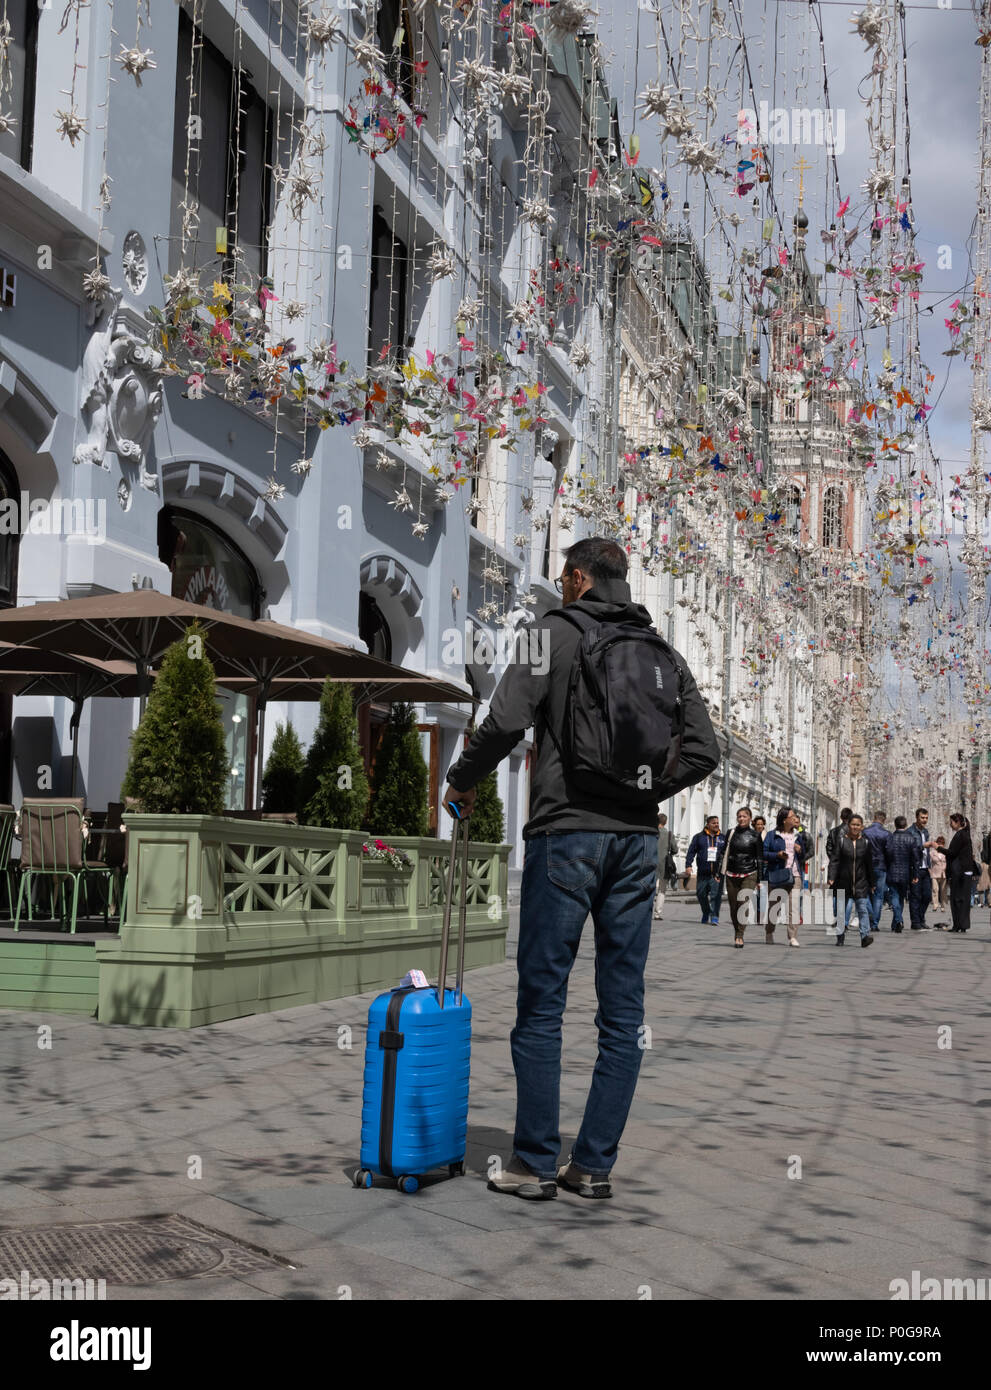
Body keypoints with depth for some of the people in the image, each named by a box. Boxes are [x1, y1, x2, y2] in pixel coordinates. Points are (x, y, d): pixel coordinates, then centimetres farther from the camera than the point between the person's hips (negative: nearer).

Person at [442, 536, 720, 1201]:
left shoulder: (555, 631, -1)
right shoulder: (664, 653, 15)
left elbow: (506, 721, -13)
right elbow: (703, 751, 10)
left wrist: (461, 782, 3)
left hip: (567, 834, -5)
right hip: (638, 841, 5)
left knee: (542, 1002, 1)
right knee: (623, 1009, 7)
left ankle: (535, 1163, 4)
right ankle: (595, 1164, 12)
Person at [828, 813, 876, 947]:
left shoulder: (866, 842, 7)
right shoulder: (841, 840, 1)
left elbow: (869, 864, 12)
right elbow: (835, 860, -4)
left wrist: (872, 883, 14)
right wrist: (831, 877, -15)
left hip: (861, 882, 1)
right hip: (844, 881, -1)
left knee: (863, 908, -8)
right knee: (844, 908, 4)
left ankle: (865, 935, -13)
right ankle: (840, 936, 17)